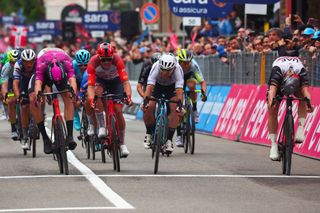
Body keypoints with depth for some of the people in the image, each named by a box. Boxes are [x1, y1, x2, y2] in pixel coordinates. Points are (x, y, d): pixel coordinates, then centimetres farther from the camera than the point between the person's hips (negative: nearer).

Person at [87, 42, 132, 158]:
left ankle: (122, 144, 3)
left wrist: (128, 96, -56)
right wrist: (91, 99, -55)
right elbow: (90, 85, -38)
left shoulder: (117, 60, -35)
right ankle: (102, 127, -25)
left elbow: (125, 81, -39)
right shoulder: (93, 62, -34)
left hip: (115, 81, 0)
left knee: (118, 111, -11)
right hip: (100, 80, 0)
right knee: (97, 92, -34)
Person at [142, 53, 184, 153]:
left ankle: (169, 140, -15)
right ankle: (149, 133, 3)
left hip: (172, 87, 0)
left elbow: (179, 89, -45)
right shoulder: (156, 67, -36)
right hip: (157, 86, 0)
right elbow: (149, 86, -45)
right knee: (148, 107, -21)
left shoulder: (178, 69, -36)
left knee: (175, 109, -22)